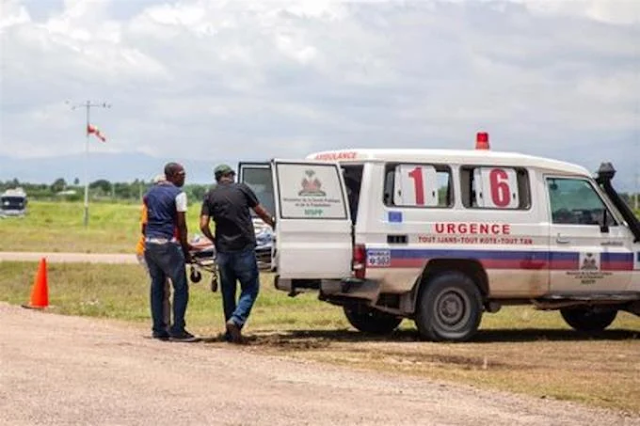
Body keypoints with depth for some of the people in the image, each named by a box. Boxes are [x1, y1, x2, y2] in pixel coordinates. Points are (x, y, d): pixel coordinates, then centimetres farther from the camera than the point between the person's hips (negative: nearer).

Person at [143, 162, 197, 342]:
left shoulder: (150, 192, 16)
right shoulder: (178, 194, -5)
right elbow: (181, 225, -7)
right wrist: (186, 249, 0)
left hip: (149, 244, 7)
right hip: (167, 244, -7)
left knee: (157, 286, 11)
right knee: (180, 287, -2)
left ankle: (158, 329, 11)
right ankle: (177, 330, -6)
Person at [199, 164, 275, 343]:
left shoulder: (210, 196, 4)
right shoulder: (242, 189, 0)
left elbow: (203, 225, -4)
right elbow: (262, 213, 8)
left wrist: (214, 240, 14)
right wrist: (273, 223, 27)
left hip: (223, 249, 3)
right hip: (244, 248, -3)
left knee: (228, 291, 13)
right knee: (250, 287, 5)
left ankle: (231, 332, 15)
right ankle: (236, 320, -15)